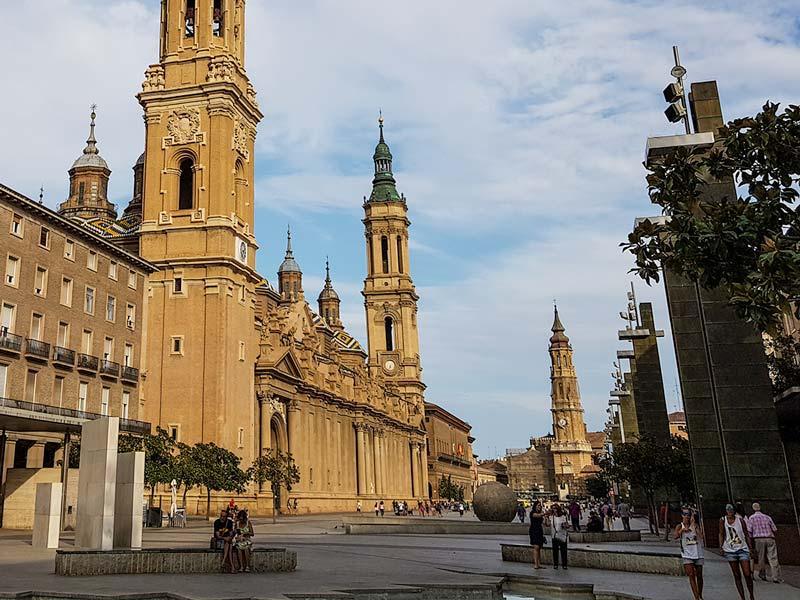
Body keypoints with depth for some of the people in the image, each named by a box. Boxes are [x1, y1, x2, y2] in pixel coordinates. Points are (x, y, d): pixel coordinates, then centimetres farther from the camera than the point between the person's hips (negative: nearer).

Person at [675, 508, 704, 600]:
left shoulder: (696, 525, 1)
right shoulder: (679, 526, -2)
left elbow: (701, 536, -15)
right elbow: (675, 536, -19)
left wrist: (693, 525, -16)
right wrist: (682, 530, -35)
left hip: (698, 554, 2)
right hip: (687, 555, -2)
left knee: (699, 575, 10)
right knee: (691, 575, -11)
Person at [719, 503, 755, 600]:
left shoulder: (740, 520, 0)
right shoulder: (723, 520, 0)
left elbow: (746, 534, 6)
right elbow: (721, 534, 5)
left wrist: (750, 548, 3)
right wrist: (721, 547, -2)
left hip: (742, 549, 0)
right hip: (730, 550, 0)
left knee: (747, 574, -5)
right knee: (737, 575, 5)